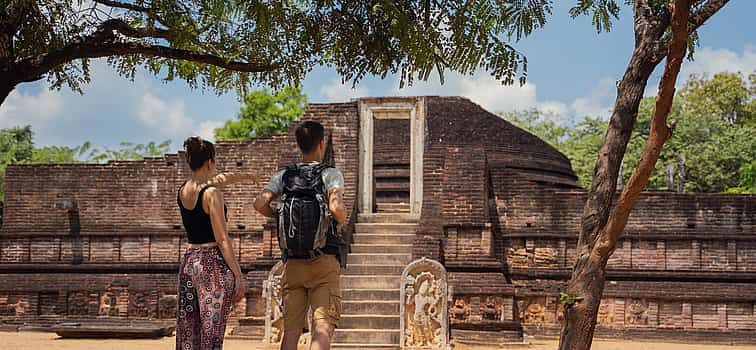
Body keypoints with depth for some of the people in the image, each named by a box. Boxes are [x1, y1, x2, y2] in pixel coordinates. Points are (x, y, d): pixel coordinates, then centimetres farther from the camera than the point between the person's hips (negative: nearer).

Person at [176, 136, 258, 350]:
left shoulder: (183, 190, 9)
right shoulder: (211, 193, -12)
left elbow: (215, 180, 29)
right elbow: (222, 240, -14)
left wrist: (244, 176, 43)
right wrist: (238, 276, -11)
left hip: (188, 261, 7)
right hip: (212, 263, -7)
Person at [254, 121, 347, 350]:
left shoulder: (283, 176, 7)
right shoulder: (331, 174, -3)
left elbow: (260, 203, -8)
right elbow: (336, 208, -21)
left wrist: (278, 216, 11)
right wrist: (342, 219, 1)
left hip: (293, 264, 4)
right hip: (325, 263, -4)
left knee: (291, 331, 9)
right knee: (323, 328, -7)